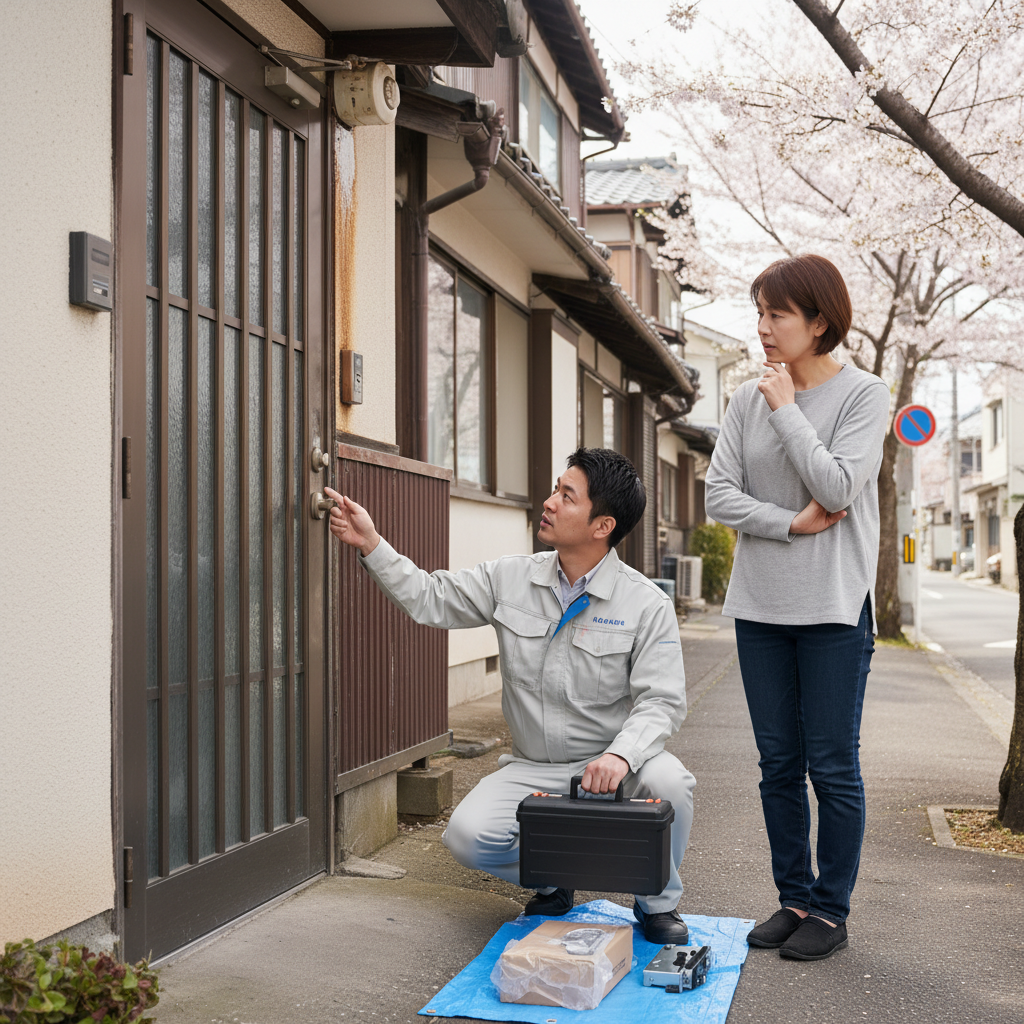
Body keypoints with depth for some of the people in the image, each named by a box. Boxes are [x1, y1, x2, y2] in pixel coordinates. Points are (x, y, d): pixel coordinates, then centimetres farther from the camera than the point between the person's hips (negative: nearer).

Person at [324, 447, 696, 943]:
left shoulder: (646, 604, -10)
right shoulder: (509, 578, 0)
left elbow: (660, 700, -14)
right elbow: (430, 600, 4)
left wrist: (621, 755, -33)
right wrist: (370, 544, -6)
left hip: (608, 767, -2)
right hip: (531, 769, 3)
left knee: (667, 781, -33)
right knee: (467, 836, -22)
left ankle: (658, 903, -1)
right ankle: (553, 882, 13)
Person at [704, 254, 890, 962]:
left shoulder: (864, 394, -3)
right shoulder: (749, 399, 7)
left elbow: (837, 486, -17)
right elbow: (720, 495, 2)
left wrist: (787, 408, -10)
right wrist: (791, 523, -11)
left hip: (834, 609, -4)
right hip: (761, 608, 4)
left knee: (833, 766, 1)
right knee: (780, 764, 10)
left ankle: (831, 910, 13)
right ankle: (795, 899, 21)